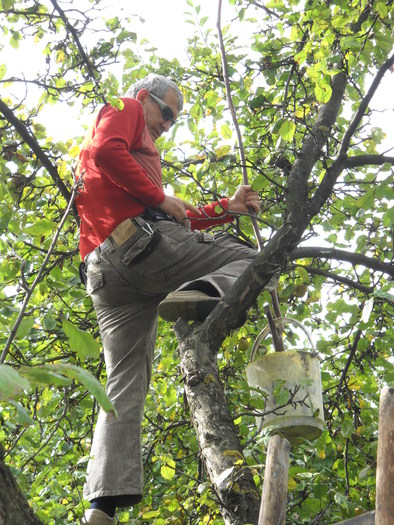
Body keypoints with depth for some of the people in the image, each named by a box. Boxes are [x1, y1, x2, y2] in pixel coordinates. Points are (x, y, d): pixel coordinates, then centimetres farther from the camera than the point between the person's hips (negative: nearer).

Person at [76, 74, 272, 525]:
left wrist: (227, 208, 34)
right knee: (249, 258, 0)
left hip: (105, 275, 9)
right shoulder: (124, 110, 15)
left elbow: (174, 220, 37)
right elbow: (106, 151, -10)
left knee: (123, 386, 0)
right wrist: (159, 198, -7)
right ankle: (199, 294, -32)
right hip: (142, 243, -8)